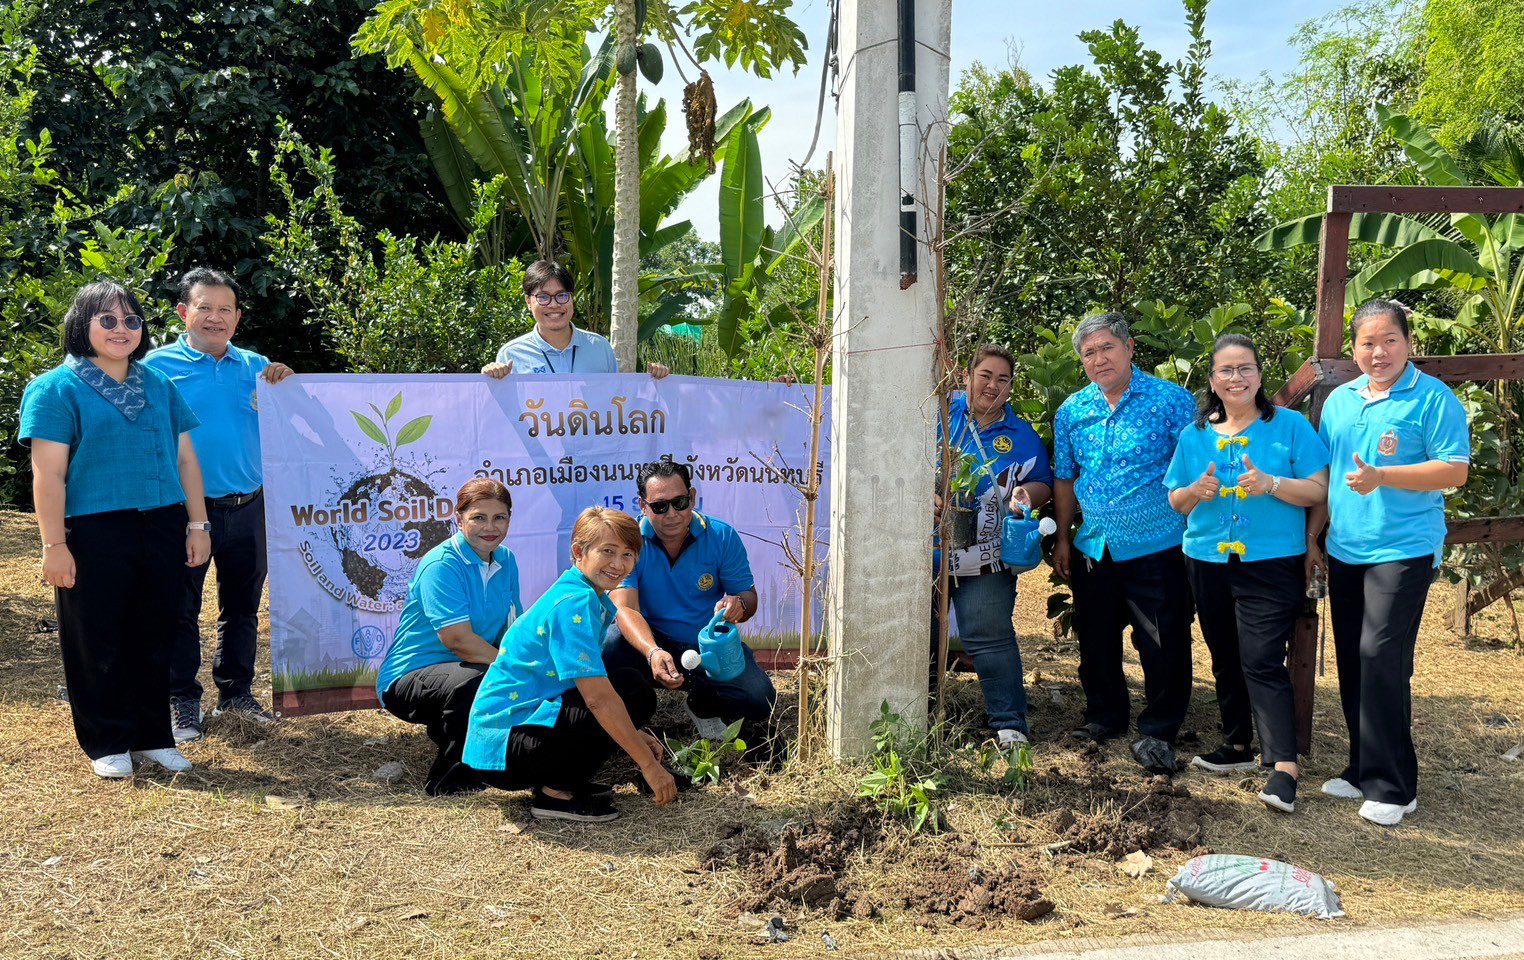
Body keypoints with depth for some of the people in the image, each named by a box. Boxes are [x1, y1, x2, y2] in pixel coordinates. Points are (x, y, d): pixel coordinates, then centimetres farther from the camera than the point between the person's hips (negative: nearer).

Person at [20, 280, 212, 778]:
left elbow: (184, 459, 15)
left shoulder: (159, 385, 13)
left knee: (153, 639, 10)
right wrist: (53, 545, -13)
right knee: (98, 643, 4)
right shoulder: (57, 388, -3)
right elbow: (48, 474, -8)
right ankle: (107, 744, 17)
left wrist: (197, 523, 9)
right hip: (94, 534, -4)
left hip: (160, 530, 5)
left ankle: (153, 737, 22)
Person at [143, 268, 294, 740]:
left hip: (248, 507, 4)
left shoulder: (255, 366, 8)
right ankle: (182, 700, 17)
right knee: (181, 609, 4)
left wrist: (285, 384, -8)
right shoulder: (158, 365, -3)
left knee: (243, 606, 13)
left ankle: (236, 691, 27)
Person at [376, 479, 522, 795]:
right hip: (408, 678, -8)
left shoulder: (506, 561, 4)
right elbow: (458, 640, -28)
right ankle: (448, 782, -15)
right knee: (472, 682, -36)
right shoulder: (441, 566, -20)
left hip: (458, 672, 8)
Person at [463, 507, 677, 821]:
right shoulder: (574, 603, -19)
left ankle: (556, 780, 8)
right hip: (503, 746, -10)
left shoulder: (595, 601, 11)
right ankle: (556, 793, -9)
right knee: (633, 691, -17)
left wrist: (633, 735, 14)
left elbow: (592, 686, 20)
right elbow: (598, 698, -25)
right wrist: (648, 764, -21)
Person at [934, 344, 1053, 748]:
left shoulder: (1021, 435, 5)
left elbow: (1043, 483, 11)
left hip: (984, 559, -1)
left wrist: (1026, 494, -12)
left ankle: (1009, 722, 7)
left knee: (989, 637, -4)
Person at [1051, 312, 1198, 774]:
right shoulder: (1071, 411, 6)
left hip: (1156, 548, -4)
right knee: (1096, 640, 15)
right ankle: (1104, 715, 34)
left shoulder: (1170, 400, -7)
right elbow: (1064, 479, 14)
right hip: (1093, 547, 5)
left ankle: (1157, 732, 14)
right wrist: (1062, 538, 12)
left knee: (1164, 645, -1)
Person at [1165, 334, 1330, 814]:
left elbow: (1317, 490, -5)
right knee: (1225, 660, 15)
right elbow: (1175, 501, 13)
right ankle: (1237, 746, 31)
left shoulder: (1290, 425, -1)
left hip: (1272, 564, -5)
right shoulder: (1194, 435, 10)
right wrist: (1196, 491, -10)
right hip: (1209, 563, 5)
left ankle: (1284, 767, -14)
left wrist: (1270, 484, -21)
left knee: (1262, 661, -14)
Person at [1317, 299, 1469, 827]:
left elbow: (1455, 470, -12)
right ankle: (1362, 769, 24)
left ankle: (1392, 787, -1)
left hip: (1403, 549, -7)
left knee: (1381, 659, -11)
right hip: (1344, 550, 7)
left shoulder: (1433, 398, -7)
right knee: (1352, 661, 11)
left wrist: (1381, 476, -22)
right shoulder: (1339, 400, 12)